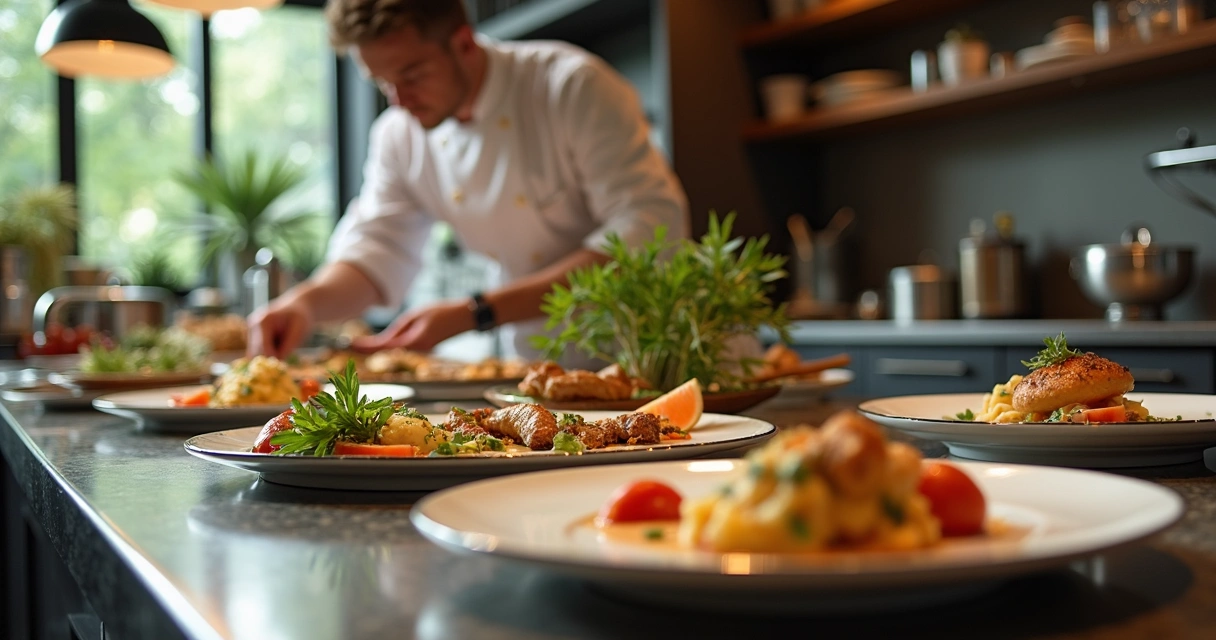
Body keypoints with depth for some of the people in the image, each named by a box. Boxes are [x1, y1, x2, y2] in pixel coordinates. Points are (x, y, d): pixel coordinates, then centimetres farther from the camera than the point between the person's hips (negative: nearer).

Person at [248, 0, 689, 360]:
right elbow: (376, 249, 8)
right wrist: (307, 301, -18)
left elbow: (648, 235, -21)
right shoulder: (398, 136, 4)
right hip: (535, 370, 5)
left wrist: (477, 314, -24)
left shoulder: (573, 88, -15)